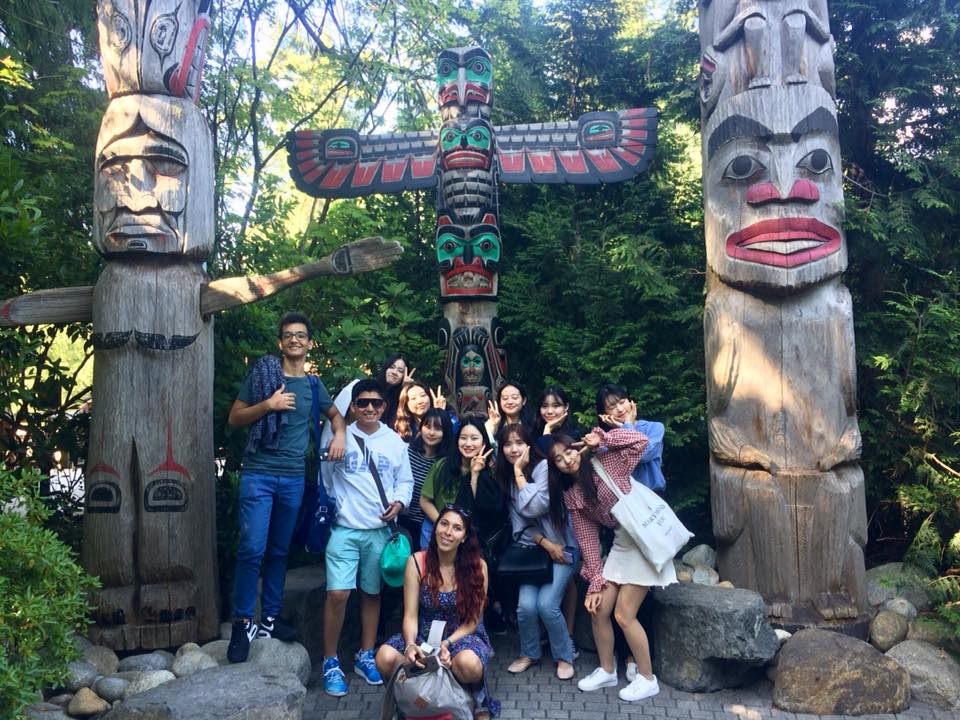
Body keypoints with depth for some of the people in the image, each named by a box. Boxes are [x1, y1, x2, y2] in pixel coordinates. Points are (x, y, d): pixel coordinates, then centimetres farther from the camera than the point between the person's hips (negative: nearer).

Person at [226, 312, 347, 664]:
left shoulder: (313, 385, 11)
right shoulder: (262, 372, 0)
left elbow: (334, 413, 27)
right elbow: (234, 418, 0)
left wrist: (339, 434, 7)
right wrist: (269, 404, -15)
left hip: (293, 478, 4)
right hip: (258, 474, -4)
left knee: (279, 551, 11)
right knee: (252, 549, -10)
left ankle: (270, 618, 21)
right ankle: (243, 623, 1)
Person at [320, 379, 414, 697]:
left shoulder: (395, 442, 5)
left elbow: (405, 480, 12)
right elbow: (326, 479, 4)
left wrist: (399, 502, -5)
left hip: (380, 530, 3)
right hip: (345, 529, -3)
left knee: (372, 593, 12)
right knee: (338, 594, -10)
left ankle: (365, 656, 28)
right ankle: (331, 661, 7)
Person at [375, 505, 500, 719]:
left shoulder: (477, 565, -10)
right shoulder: (417, 562, -7)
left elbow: (472, 621, -6)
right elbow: (410, 615, -7)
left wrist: (447, 643, -23)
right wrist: (410, 644, -27)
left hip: (463, 635, -2)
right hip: (424, 634, 2)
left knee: (467, 663, -37)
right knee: (385, 657, -27)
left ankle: (478, 700, -3)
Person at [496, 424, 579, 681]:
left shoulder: (543, 466, -14)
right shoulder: (506, 478, 5)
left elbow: (534, 508, -26)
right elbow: (519, 524, 2)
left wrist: (519, 472, -19)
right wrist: (545, 544, -12)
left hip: (563, 546, -4)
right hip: (533, 548, 4)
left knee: (547, 604, -18)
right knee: (526, 605, -13)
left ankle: (564, 656, 8)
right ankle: (529, 653, 14)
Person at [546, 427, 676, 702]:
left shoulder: (605, 461, -11)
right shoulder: (571, 497, 4)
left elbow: (640, 440, -20)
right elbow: (588, 540, 4)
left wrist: (601, 438, -17)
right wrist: (595, 583, 0)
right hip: (620, 543, 7)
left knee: (623, 615, -5)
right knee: (597, 610, 7)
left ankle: (647, 679, 13)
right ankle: (607, 671, 29)